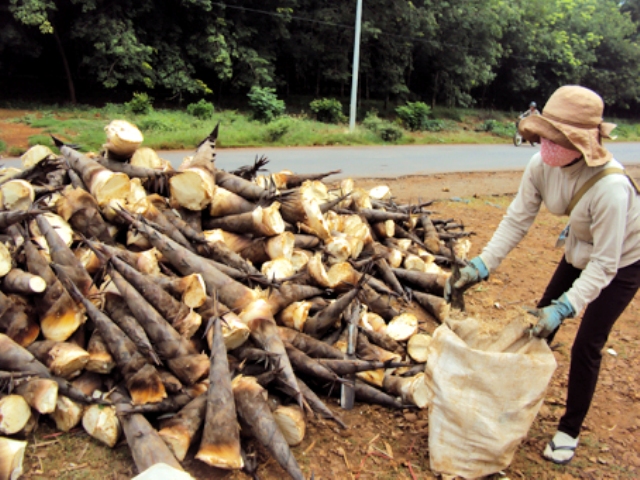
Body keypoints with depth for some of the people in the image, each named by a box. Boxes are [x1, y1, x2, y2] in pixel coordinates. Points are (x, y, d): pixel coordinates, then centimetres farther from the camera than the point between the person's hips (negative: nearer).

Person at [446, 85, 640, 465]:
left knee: (586, 346, -2)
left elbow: (605, 264, -32)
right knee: (540, 323, 12)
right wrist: (482, 266, -23)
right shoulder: (542, 165, -23)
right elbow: (517, 220, -16)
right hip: (580, 253, 6)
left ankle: (570, 431, 21)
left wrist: (565, 307, -38)